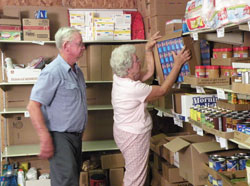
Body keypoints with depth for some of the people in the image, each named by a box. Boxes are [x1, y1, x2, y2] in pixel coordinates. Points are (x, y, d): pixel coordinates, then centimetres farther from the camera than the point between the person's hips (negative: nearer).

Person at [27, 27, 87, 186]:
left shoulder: (77, 71, 10)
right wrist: (46, 140, -25)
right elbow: (33, 106, -23)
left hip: (76, 135, 9)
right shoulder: (53, 72, -18)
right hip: (60, 137, -9)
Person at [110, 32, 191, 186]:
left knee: (132, 174, 26)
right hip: (134, 136, -9)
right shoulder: (134, 88, -31)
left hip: (124, 130, 10)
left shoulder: (119, 78, -4)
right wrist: (178, 64, -18)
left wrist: (148, 50, 5)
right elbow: (163, 90, -21)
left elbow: (149, 73, 7)